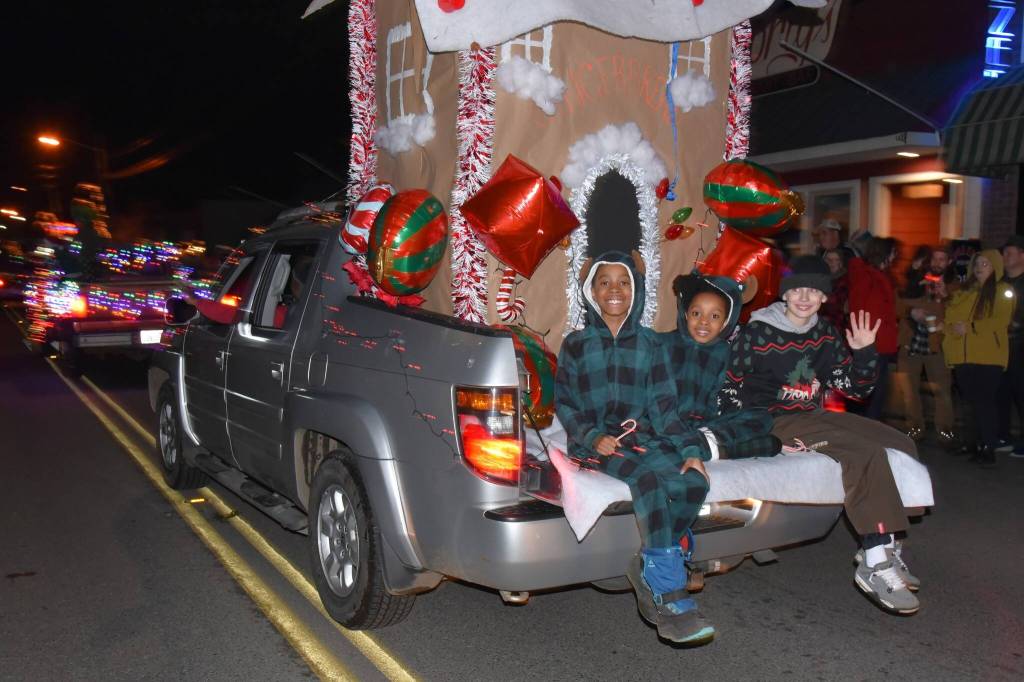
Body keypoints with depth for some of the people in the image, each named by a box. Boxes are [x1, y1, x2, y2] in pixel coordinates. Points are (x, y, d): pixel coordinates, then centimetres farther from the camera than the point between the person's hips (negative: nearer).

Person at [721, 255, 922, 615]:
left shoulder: (825, 335, 9)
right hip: (774, 422, -8)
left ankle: (883, 544, 3)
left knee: (902, 446, -2)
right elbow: (729, 390, -12)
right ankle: (875, 563, -24)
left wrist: (865, 352, -6)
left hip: (813, 415, 8)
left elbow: (856, 388, 13)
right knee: (867, 453, -26)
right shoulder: (757, 333, -11)